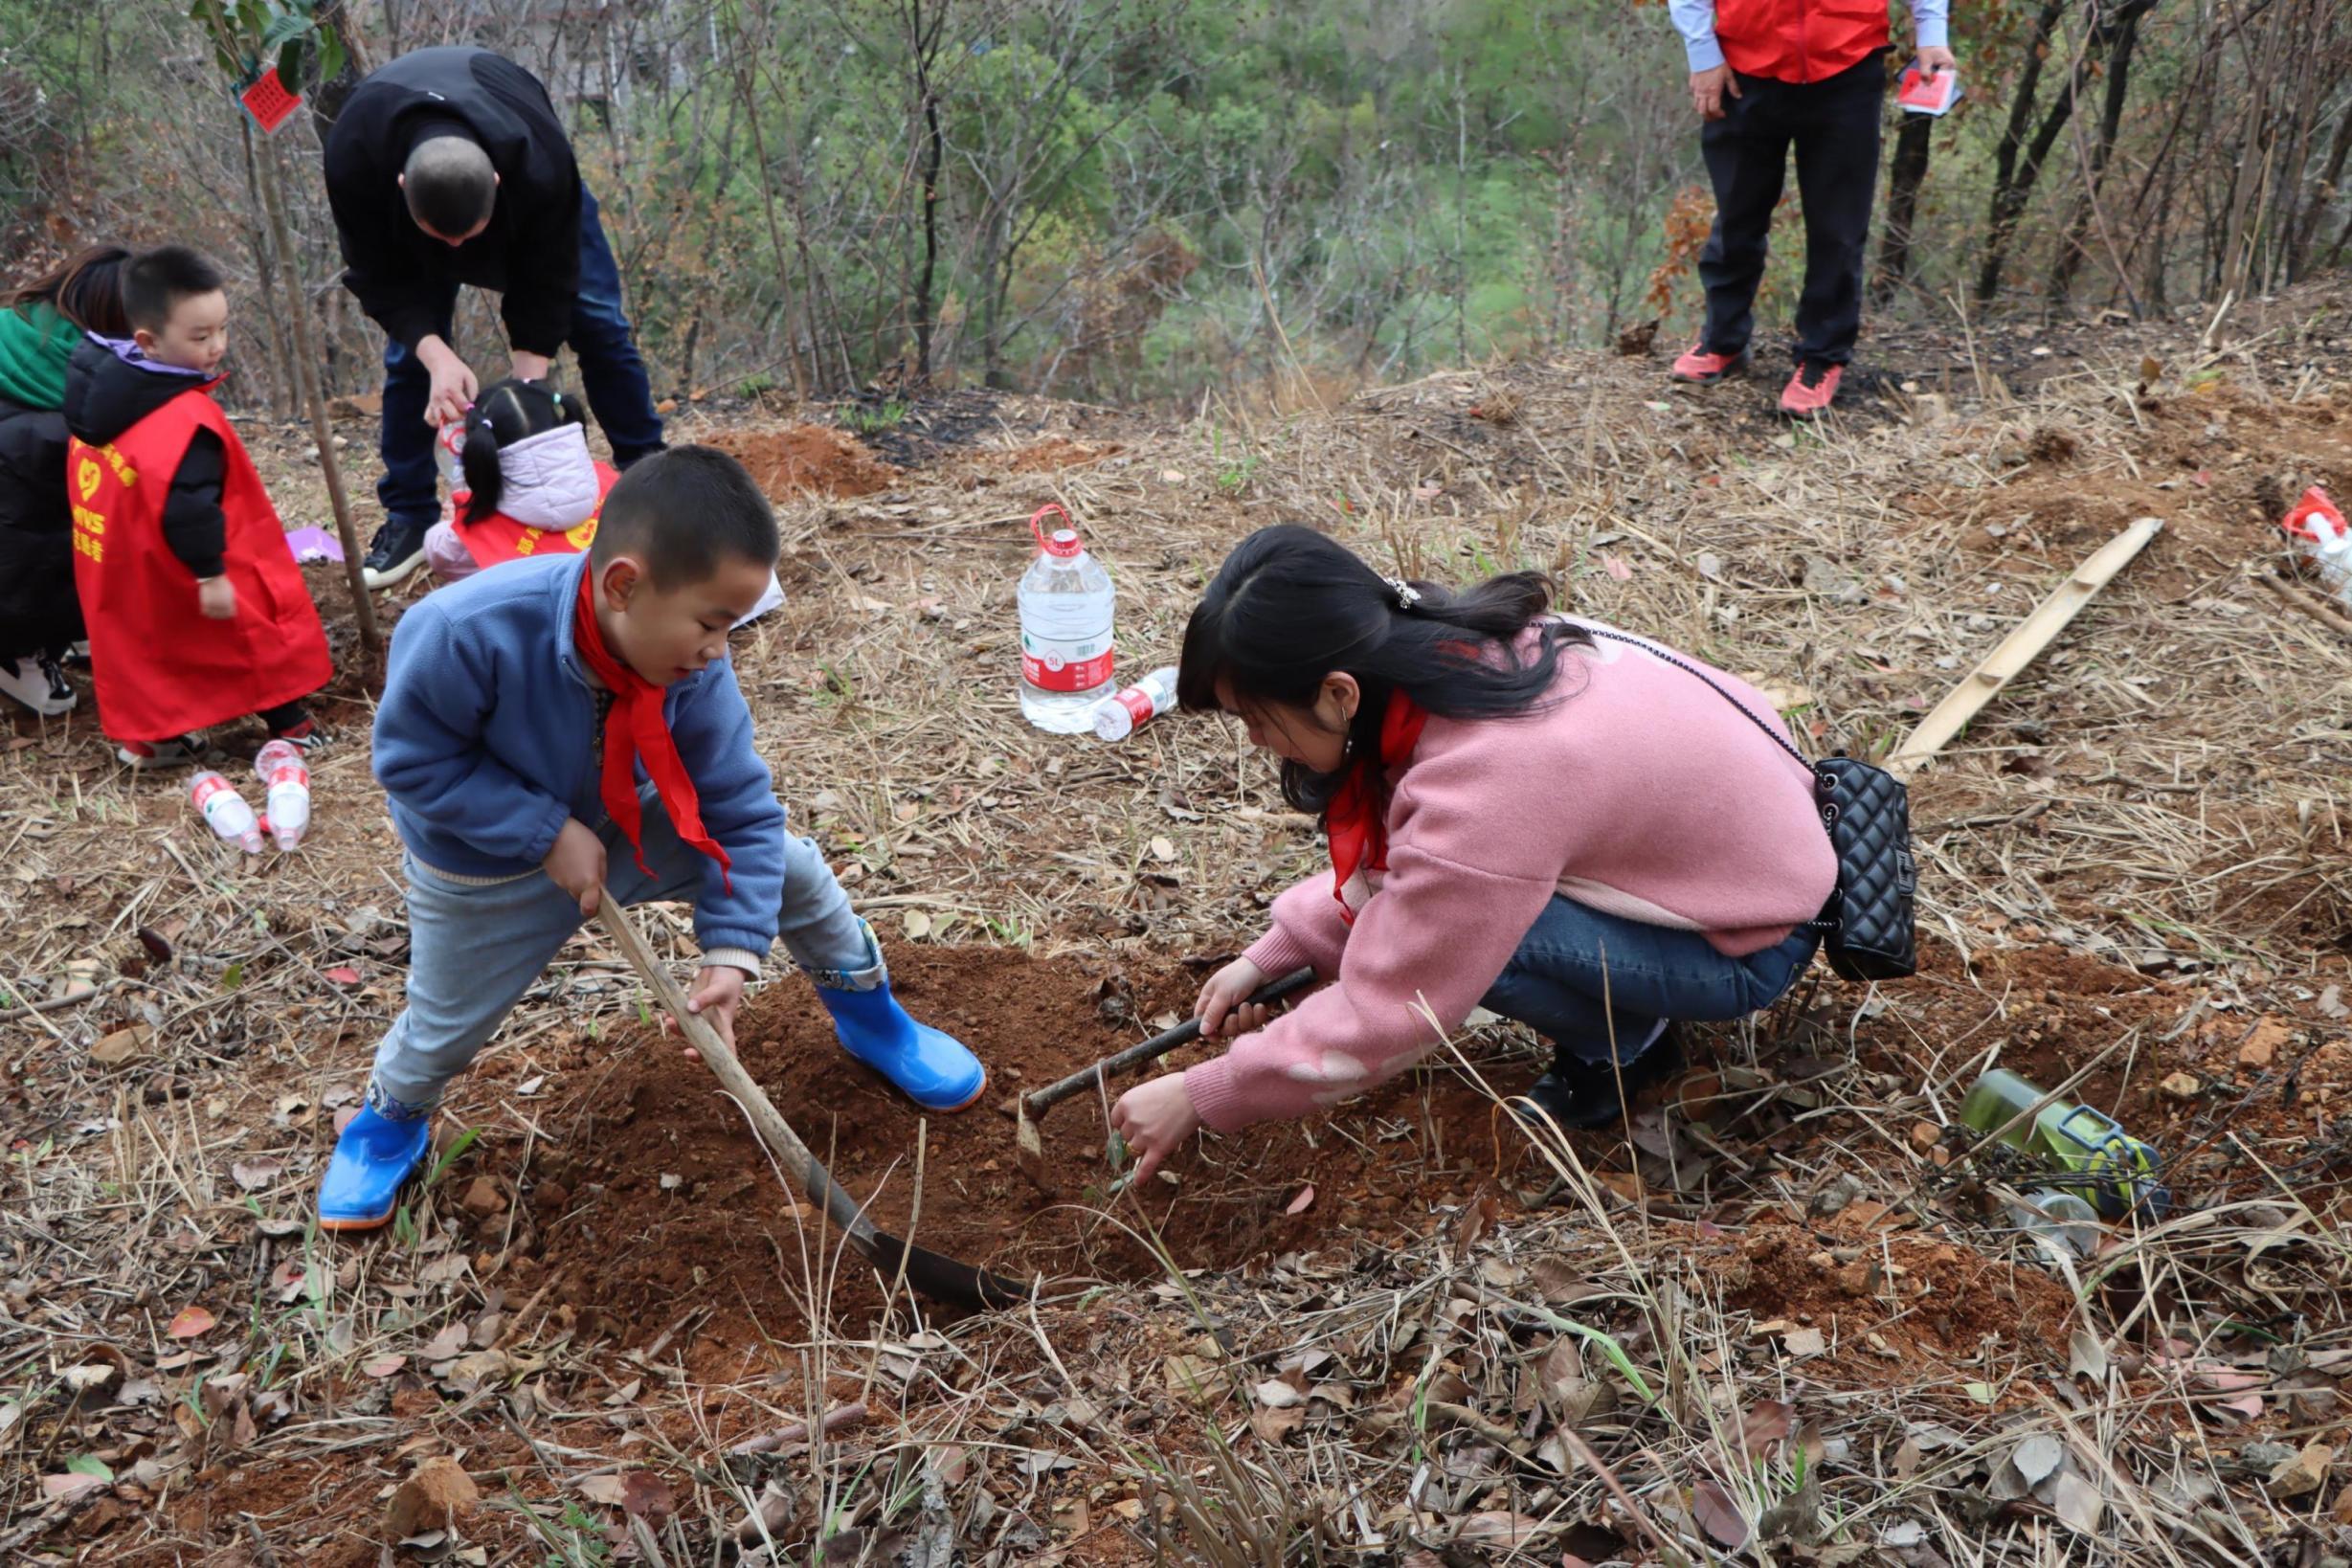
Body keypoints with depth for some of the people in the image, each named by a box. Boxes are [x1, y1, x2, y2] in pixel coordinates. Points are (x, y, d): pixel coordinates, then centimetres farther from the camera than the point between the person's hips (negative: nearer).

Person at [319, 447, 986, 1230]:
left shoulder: (694, 666, -29)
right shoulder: (465, 633, -41)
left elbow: (739, 811, -22)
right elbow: (413, 759, -27)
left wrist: (732, 950, -30)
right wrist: (549, 833, -32)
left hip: (631, 826, 3)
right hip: (486, 868, -2)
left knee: (790, 868, -3)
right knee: (444, 1026, 12)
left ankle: (867, 1013, 24)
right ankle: (390, 1118, 50)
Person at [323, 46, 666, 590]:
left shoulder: (542, 167, -46)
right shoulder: (354, 156, -42)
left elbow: (544, 286, -32)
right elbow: (381, 279, -31)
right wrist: (438, 357, -46)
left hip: (527, 191, -1)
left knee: (596, 320, -5)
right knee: (410, 350, -6)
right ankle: (408, 517, 5)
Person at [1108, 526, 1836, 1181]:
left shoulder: (1478, 793, -36)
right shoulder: (1443, 646, -12)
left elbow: (1385, 1014, -25)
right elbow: (1388, 851, 5)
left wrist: (1201, 1097, -15)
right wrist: (1272, 954, -1)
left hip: (1750, 942, -8)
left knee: (1438, 922, -25)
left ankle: (1621, 1045, 1)